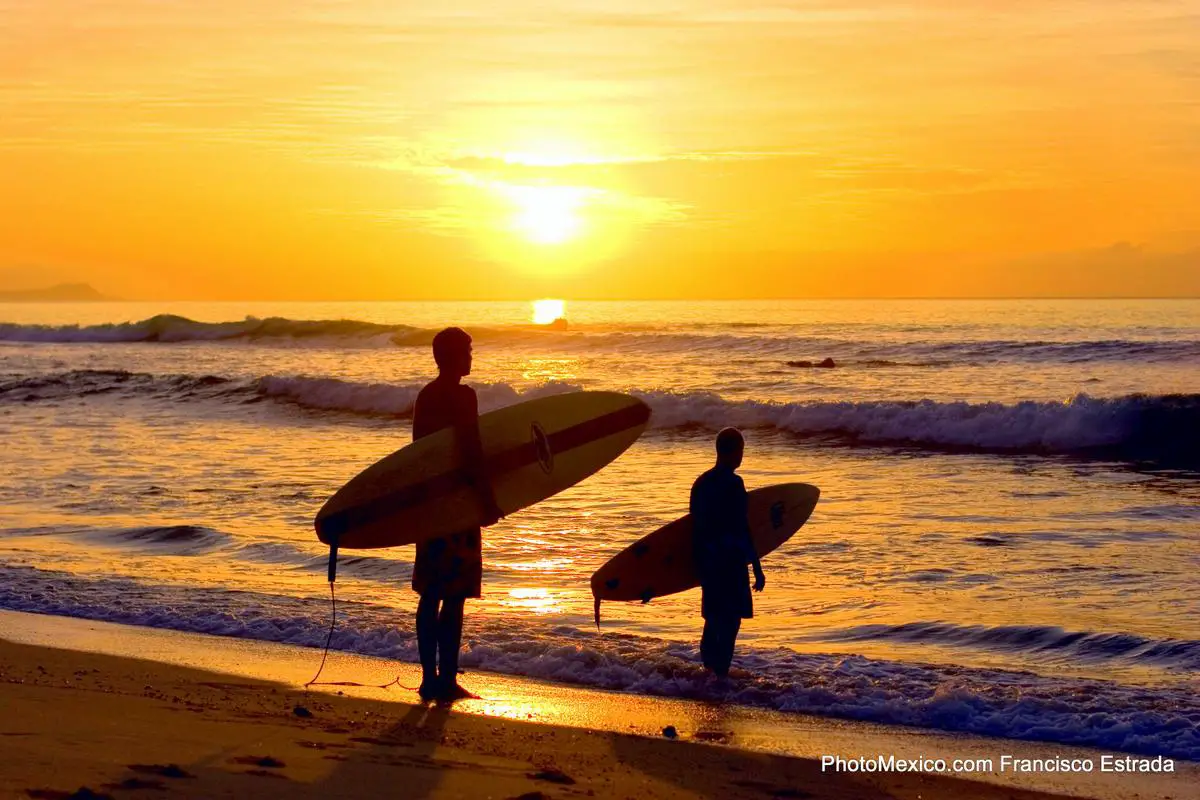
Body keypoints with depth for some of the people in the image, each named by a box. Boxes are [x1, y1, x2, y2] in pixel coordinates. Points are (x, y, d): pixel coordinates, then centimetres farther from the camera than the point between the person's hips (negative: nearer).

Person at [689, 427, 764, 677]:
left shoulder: (701, 483, 10)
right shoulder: (733, 484, -14)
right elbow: (743, 528, -16)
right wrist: (757, 568, -12)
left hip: (707, 561, 8)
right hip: (730, 562, -8)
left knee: (714, 616, 18)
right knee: (731, 619, -3)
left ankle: (708, 666, 23)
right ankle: (721, 673, -7)